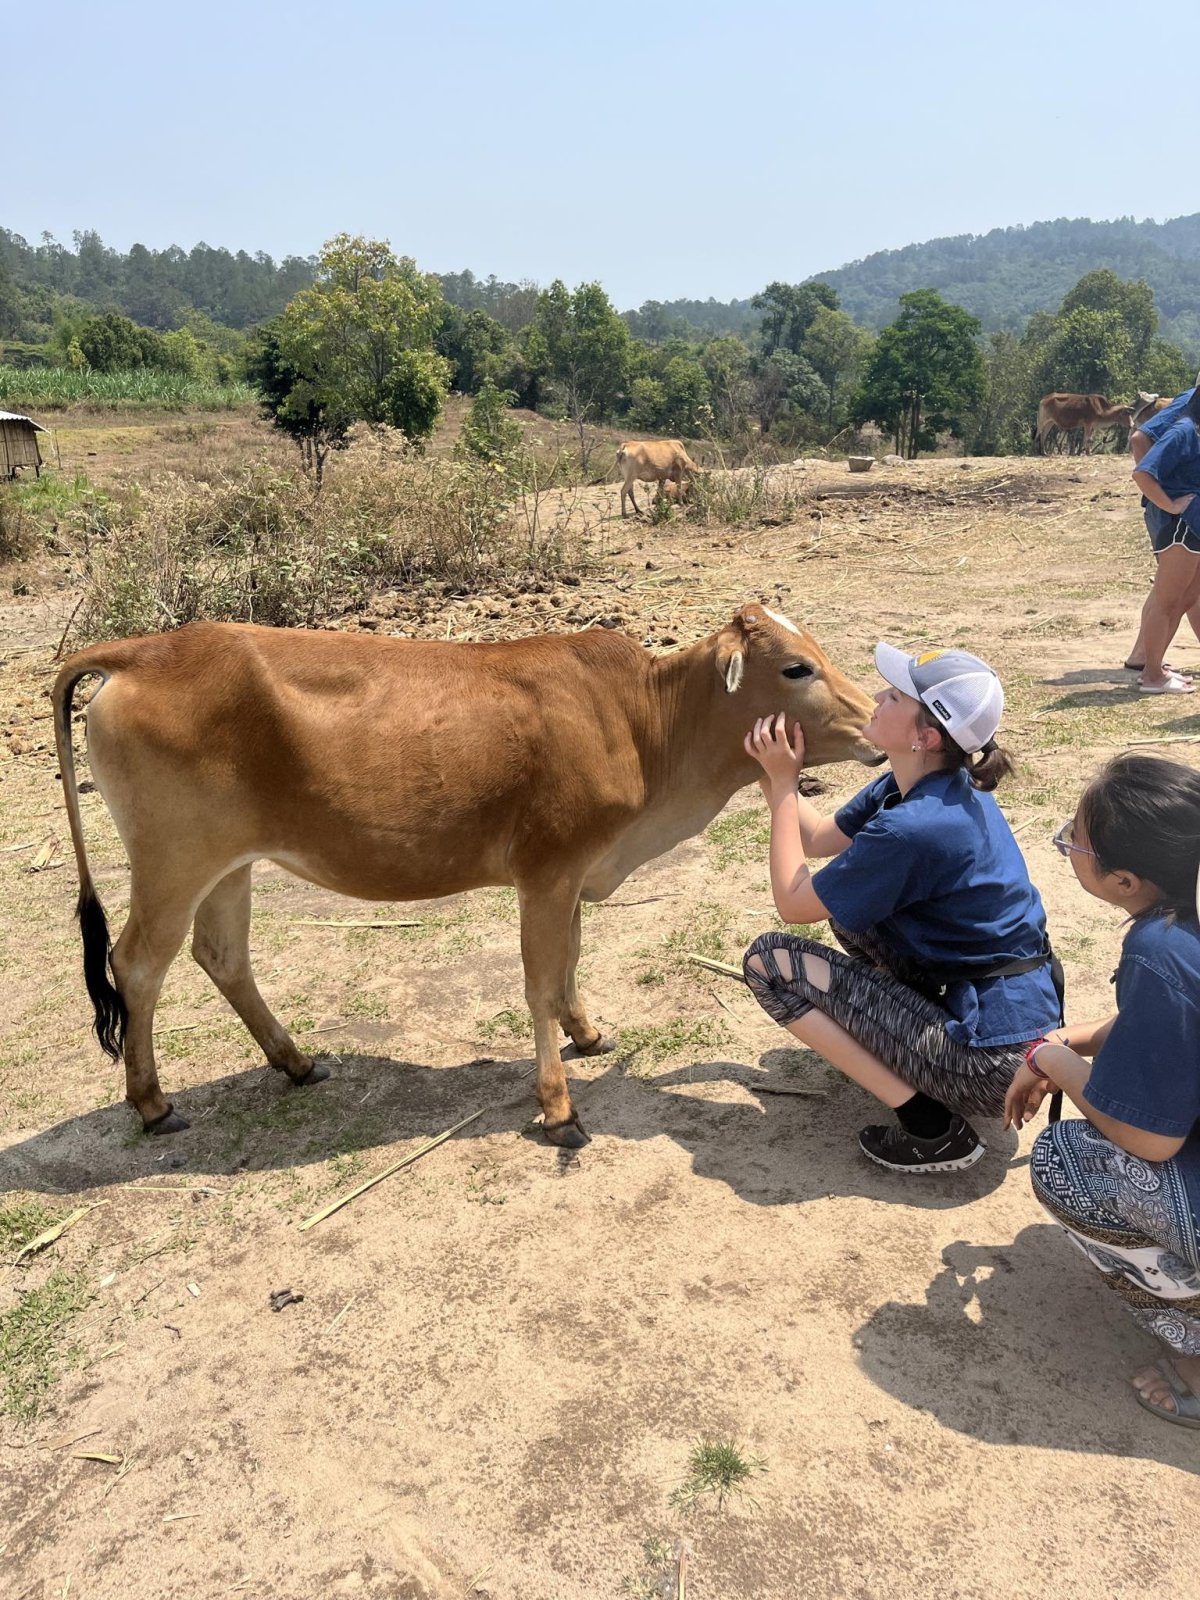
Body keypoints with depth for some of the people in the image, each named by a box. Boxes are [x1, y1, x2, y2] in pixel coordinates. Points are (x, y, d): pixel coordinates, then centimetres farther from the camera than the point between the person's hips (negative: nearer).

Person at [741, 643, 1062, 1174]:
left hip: (989, 1064, -9)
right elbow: (818, 838, 11)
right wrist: (772, 772, 0)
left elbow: (792, 903, -14)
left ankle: (931, 1128, -6)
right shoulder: (949, 788, 2)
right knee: (847, 900, 18)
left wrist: (783, 784, -9)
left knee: (768, 960, -8)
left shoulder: (912, 828, -27)